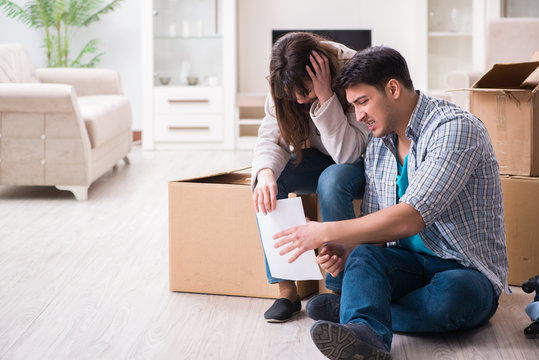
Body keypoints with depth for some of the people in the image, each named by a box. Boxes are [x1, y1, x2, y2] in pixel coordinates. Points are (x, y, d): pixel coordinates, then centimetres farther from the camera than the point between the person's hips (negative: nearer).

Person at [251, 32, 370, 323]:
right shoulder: (284, 88, -14)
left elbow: (348, 152, -31)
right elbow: (271, 138, -19)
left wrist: (325, 97, -39)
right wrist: (265, 171, -41)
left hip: (362, 161, -4)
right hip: (320, 160, 4)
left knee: (332, 181, -38)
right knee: (268, 180, -25)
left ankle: (339, 287, -24)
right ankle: (286, 288, -21)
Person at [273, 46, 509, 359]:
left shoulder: (455, 128, -17)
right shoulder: (378, 144, 10)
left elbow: (411, 218, -27)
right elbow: (375, 226, 14)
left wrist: (326, 232, -24)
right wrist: (345, 256, -9)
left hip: (468, 272, -5)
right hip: (410, 264, 5)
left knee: (448, 294, -39)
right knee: (363, 256, -27)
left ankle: (349, 309, -22)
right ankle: (365, 333, -54)